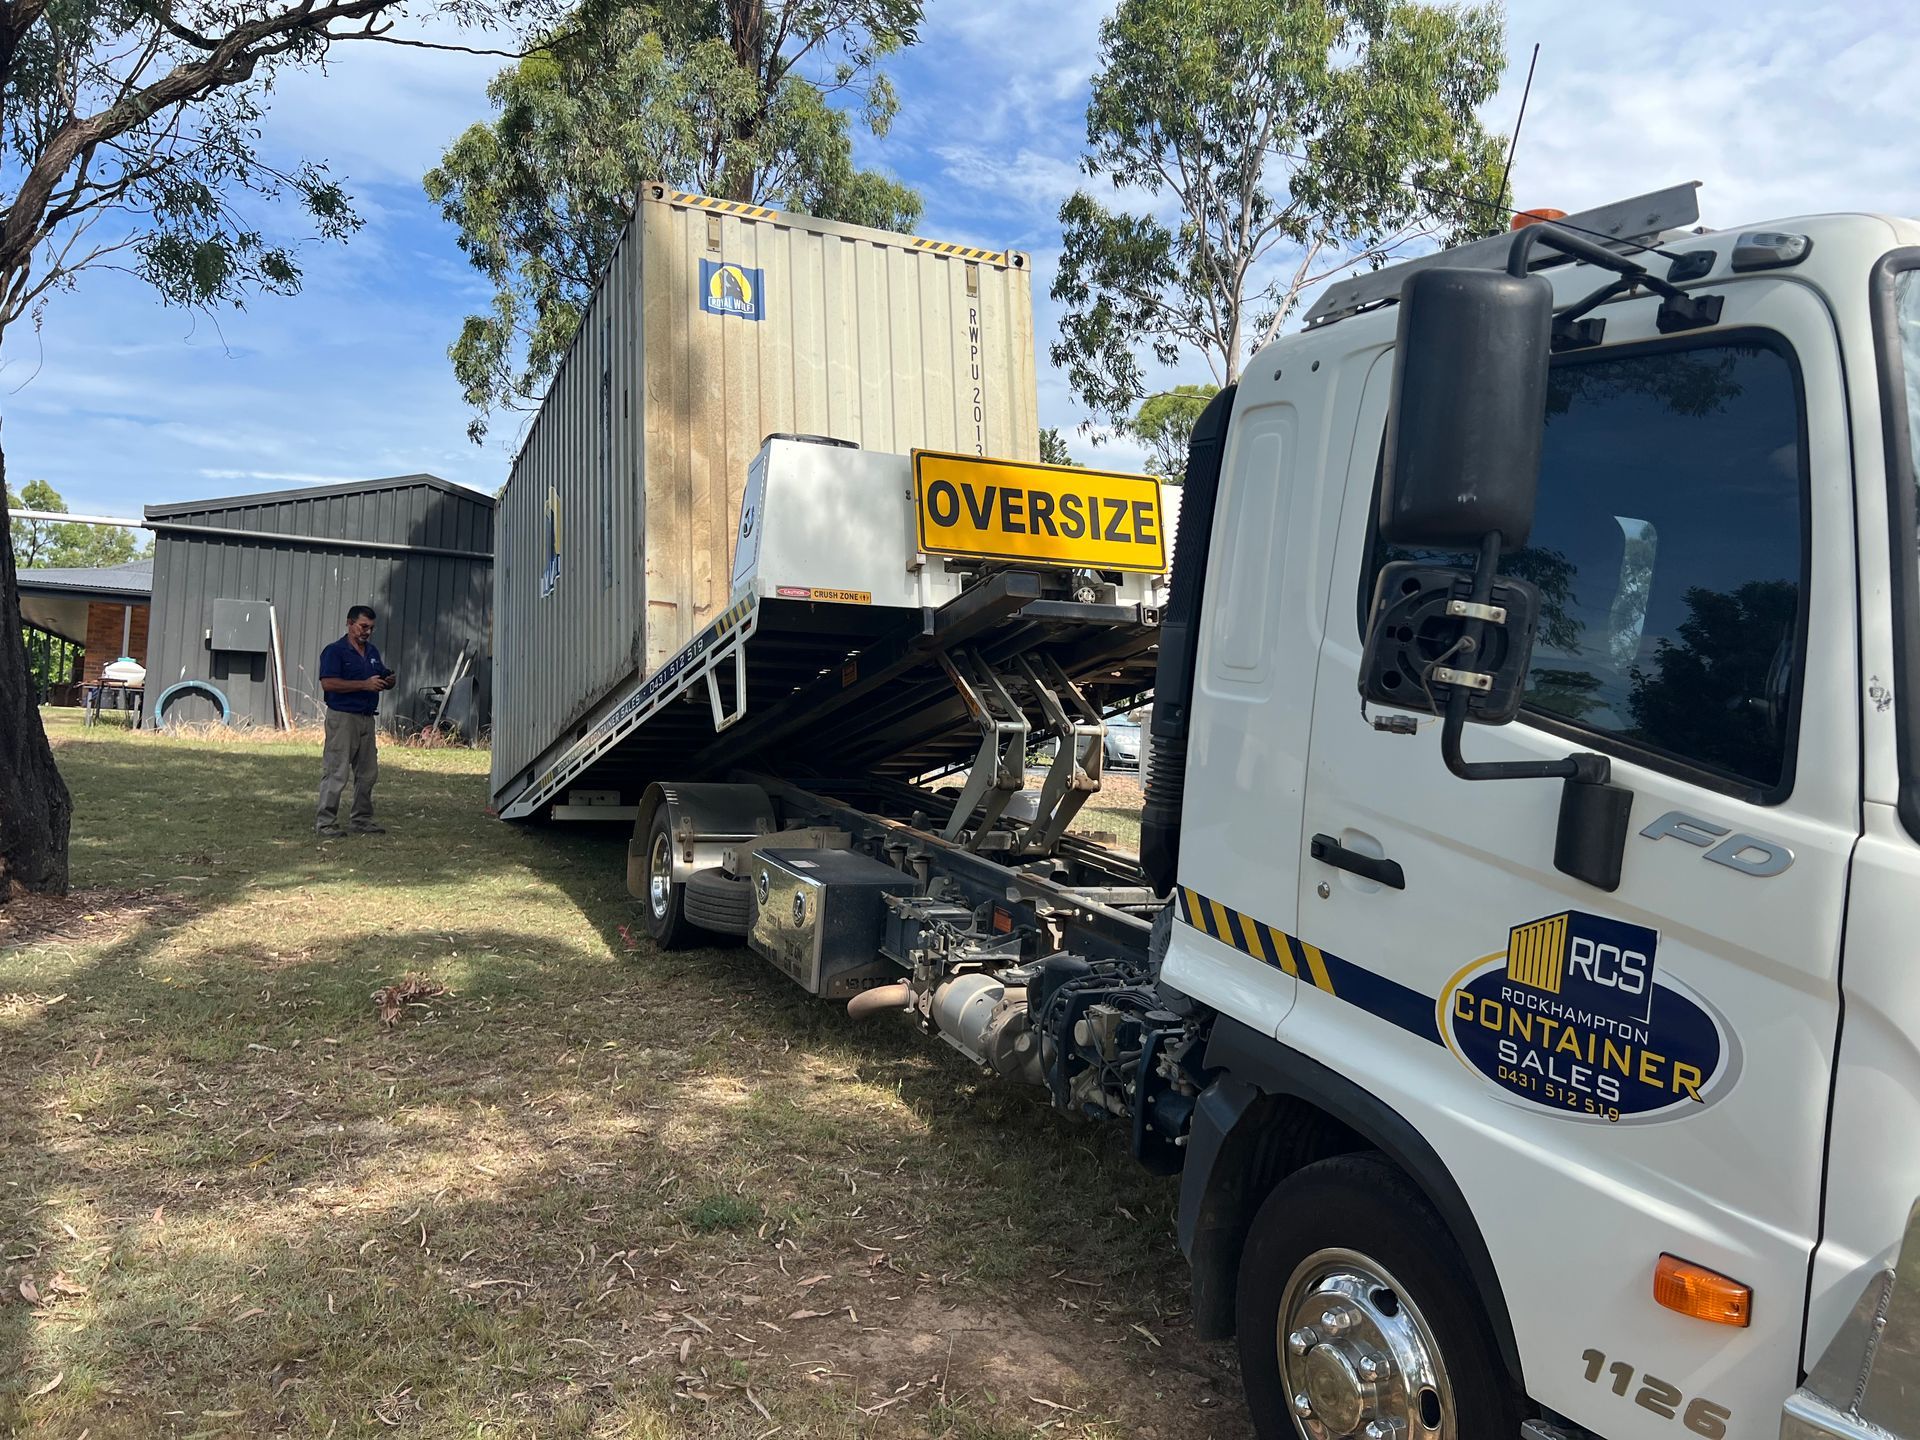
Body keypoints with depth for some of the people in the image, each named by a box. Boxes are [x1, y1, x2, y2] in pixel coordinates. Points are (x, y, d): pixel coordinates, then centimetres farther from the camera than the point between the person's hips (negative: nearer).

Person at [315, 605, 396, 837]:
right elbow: (328, 683, -18)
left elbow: (382, 678, 24)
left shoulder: (373, 651, 16)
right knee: (336, 773, -7)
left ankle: (362, 820, 21)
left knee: (367, 773, 12)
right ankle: (325, 822, -1)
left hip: (367, 718, 8)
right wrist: (365, 684, -21)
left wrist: (388, 682, -1)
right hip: (343, 717, -8)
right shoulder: (335, 651, -7)